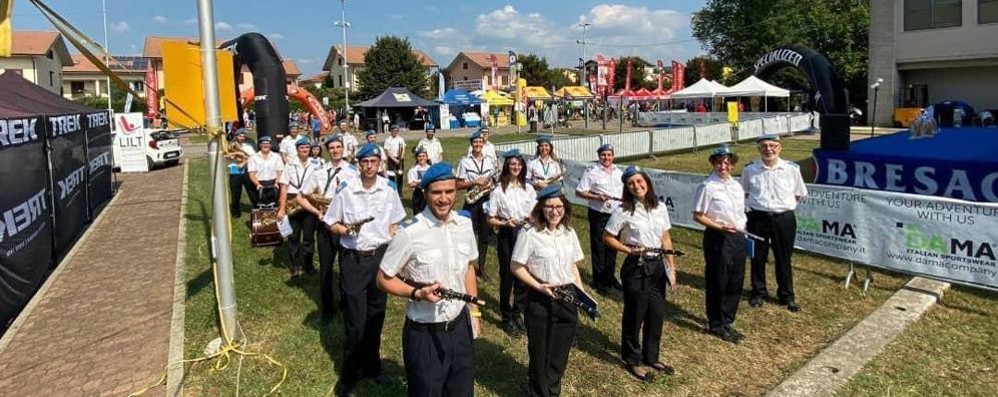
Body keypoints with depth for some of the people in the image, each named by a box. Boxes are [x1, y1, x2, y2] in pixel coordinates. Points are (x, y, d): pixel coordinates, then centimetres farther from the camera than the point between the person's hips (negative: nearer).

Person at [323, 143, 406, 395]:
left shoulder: (389, 189, -1)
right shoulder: (346, 189, -10)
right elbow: (331, 224, -1)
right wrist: (346, 229, -21)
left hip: (380, 258, 3)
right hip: (354, 260, -3)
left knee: (376, 316, 14)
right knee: (355, 321, 2)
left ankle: (372, 366, 31)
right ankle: (349, 374, 20)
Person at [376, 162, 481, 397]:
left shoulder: (464, 224, -2)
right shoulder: (410, 232, -20)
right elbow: (384, 279, -10)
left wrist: (474, 311, 12)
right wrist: (418, 293, -24)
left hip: (460, 327, 5)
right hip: (424, 334, -5)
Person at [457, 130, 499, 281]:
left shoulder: (490, 160, 6)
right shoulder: (465, 161, -4)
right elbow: (458, 184, -4)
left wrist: (490, 185, -6)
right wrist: (474, 182, -16)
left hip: (487, 199, 3)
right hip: (472, 201, -3)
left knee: (484, 234, 9)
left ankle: (482, 267, 20)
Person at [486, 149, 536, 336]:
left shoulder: (528, 188, 4)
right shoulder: (498, 191, -7)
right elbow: (490, 220, -4)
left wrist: (531, 218, -11)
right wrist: (506, 223, -21)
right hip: (507, 236, -3)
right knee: (507, 276, 6)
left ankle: (517, 313, 27)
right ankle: (507, 318, 20)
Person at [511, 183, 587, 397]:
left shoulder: (569, 233, 4)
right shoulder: (529, 234, -14)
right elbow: (517, 268, -10)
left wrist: (582, 293, 4)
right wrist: (539, 286, -19)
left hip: (567, 299, 5)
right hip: (540, 300, -5)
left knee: (560, 352, 16)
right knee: (540, 352, 11)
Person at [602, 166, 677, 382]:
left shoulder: (660, 208, 1)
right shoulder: (623, 211, -13)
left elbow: (666, 239, 8)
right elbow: (607, 237, -7)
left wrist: (671, 268, 6)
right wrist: (629, 250, -19)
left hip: (657, 266, 5)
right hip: (636, 268, -5)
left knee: (657, 314, 14)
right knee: (635, 315, 7)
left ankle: (651, 357, 33)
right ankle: (633, 360, 26)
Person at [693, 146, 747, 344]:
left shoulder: (736, 186, 9)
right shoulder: (707, 187, -13)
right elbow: (698, 216, -12)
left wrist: (742, 233, 14)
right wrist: (720, 227, -20)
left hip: (738, 238, 7)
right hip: (718, 238, -7)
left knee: (735, 282, 14)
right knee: (717, 283, 4)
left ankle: (727, 322, 30)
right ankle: (716, 325, 20)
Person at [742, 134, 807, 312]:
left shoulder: (792, 169, -5)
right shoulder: (750, 169, -3)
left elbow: (800, 194, 8)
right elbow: (744, 193, 13)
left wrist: (785, 206, 3)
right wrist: (751, 206, 3)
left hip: (784, 219, 0)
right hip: (757, 218, 0)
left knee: (784, 259, 12)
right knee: (757, 257, 11)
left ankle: (787, 295, 29)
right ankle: (758, 292, 30)